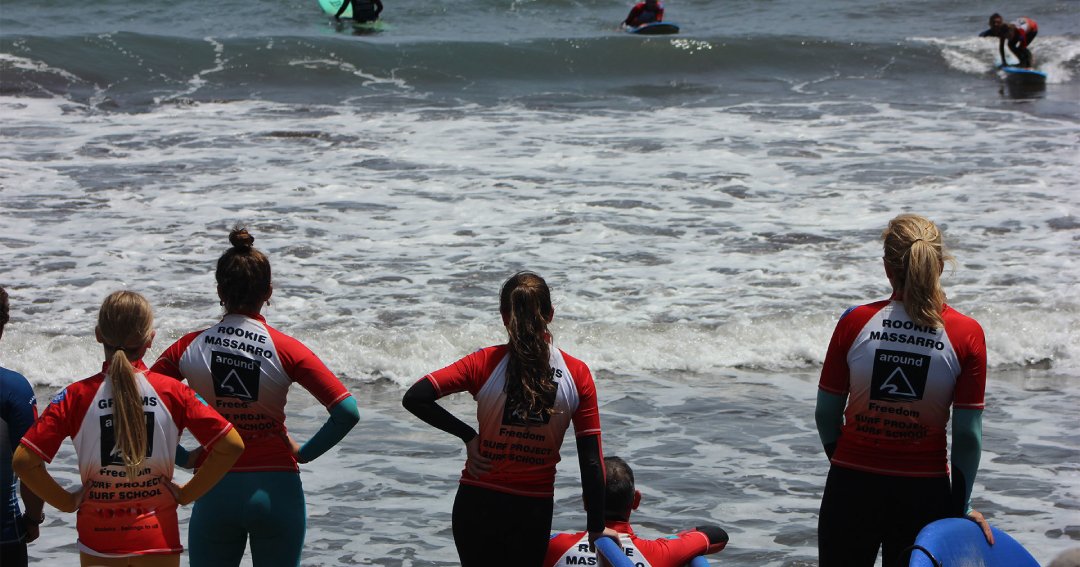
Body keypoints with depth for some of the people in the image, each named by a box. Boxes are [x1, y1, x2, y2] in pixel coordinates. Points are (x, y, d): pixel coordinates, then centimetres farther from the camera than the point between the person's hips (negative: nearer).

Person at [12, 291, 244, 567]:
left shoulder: (76, 396, -8)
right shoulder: (172, 392, -8)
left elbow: (24, 460, -13)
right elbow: (231, 446, -10)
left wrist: (67, 501, -1)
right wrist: (186, 493, -1)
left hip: (98, 539, 0)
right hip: (158, 535, 0)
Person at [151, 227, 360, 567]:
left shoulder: (190, 348, -4)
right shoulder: (286, 350, -8)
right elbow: (347, 412, -13)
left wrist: (183, 458, 1)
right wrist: (303, 453, -1)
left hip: (216, 493, 1)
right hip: (277, 491, -1)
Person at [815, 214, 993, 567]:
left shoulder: (854, 322, -8)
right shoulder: (967, 335, -9)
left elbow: (826, 415, -1)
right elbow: (967, 434, -7)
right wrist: (961, 508, 4)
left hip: (852, 487, 0)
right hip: (924, 494, 0)